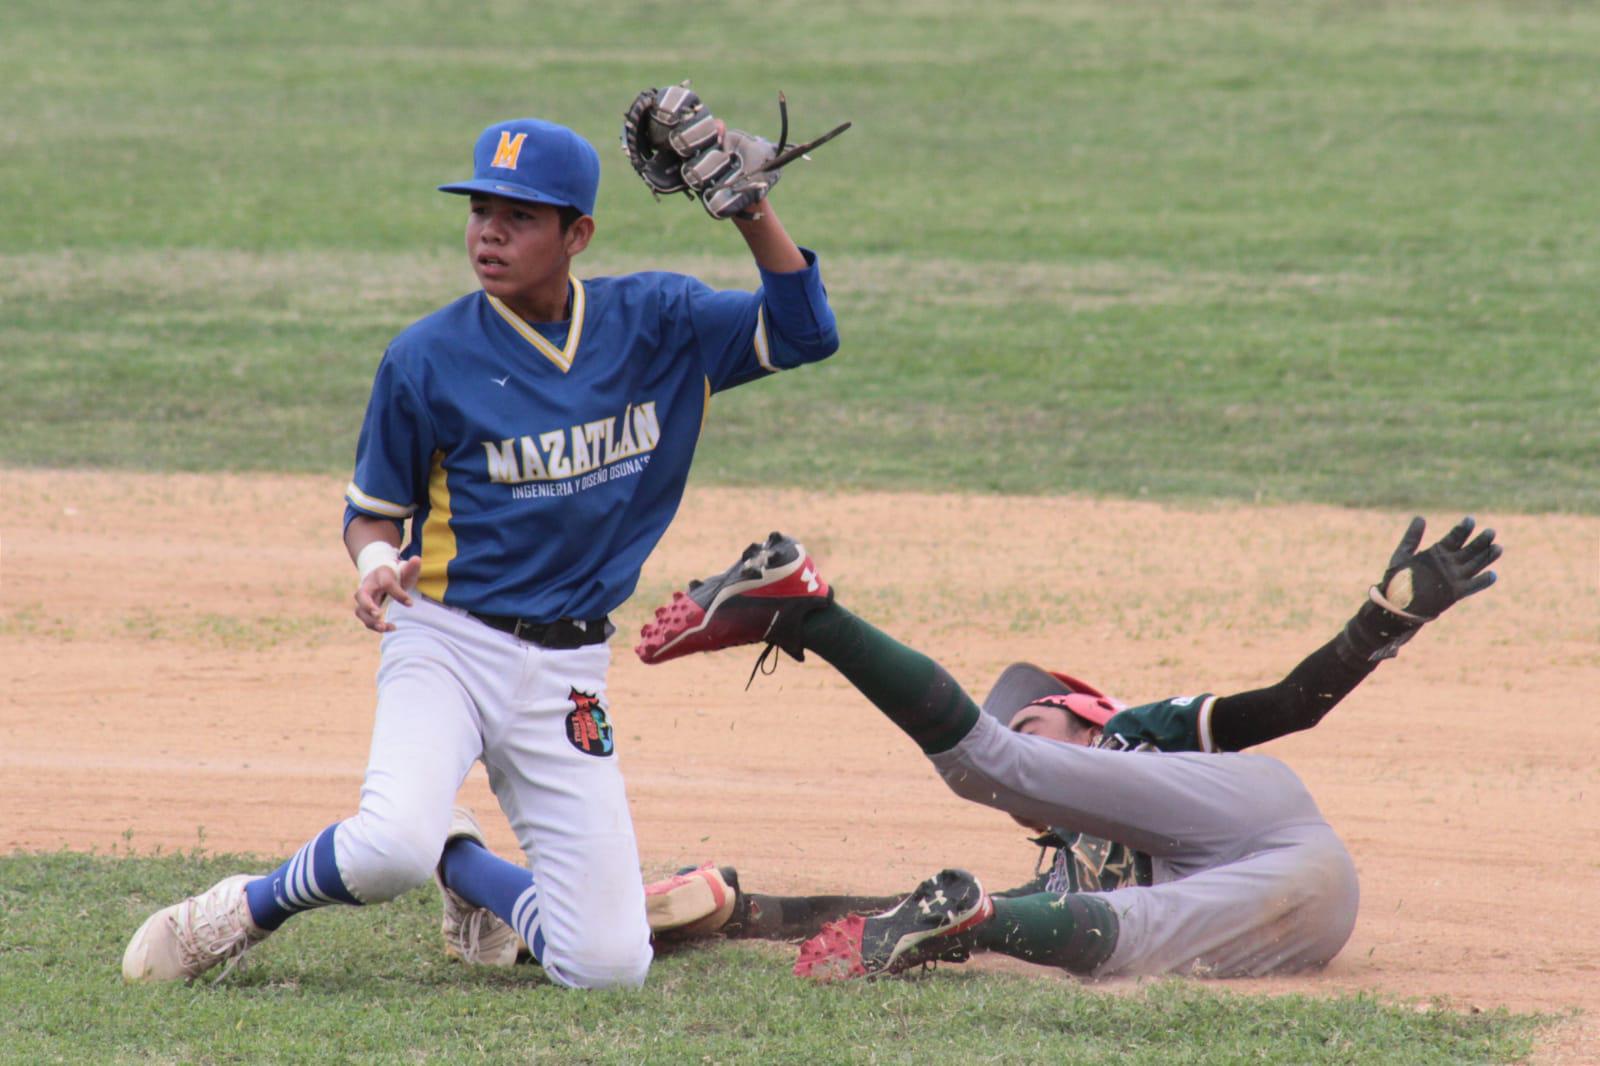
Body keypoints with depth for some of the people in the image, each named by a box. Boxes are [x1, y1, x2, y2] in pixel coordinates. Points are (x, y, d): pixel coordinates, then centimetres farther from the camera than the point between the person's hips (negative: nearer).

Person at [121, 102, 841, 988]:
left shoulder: (656, 322, 1)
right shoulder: (427, 358, -6)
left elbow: (803, 333, -1)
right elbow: (373, 508, 4)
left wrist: (751, 209, -13)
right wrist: (378, 564, -19)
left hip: (568, 672, 3)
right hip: (447, 642, -3)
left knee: (610, 965, -3)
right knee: (391, 847, -34)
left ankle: (465, 870, 28)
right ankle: (253, 907, -2)